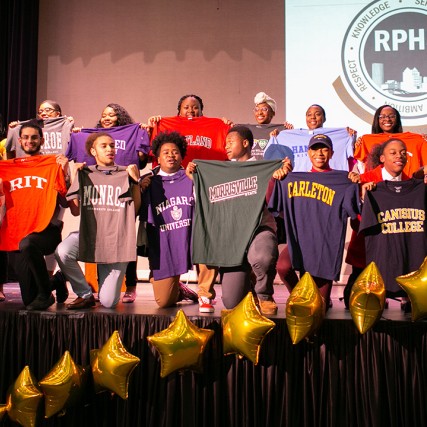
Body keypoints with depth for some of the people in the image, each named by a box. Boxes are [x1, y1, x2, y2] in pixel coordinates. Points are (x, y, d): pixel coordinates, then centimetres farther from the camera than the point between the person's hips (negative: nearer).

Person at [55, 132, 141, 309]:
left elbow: (135, 208, 0)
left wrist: (136, 181, -9)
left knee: (108, 302, -6)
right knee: (62, 252, -33)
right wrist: (75, 178, 2)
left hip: (117, 240, -1)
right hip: (89, 233, 1)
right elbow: (75, 211, 4)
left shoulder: (125, 174, 6)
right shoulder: (85, 174, 9)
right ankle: (85, 294, -6)